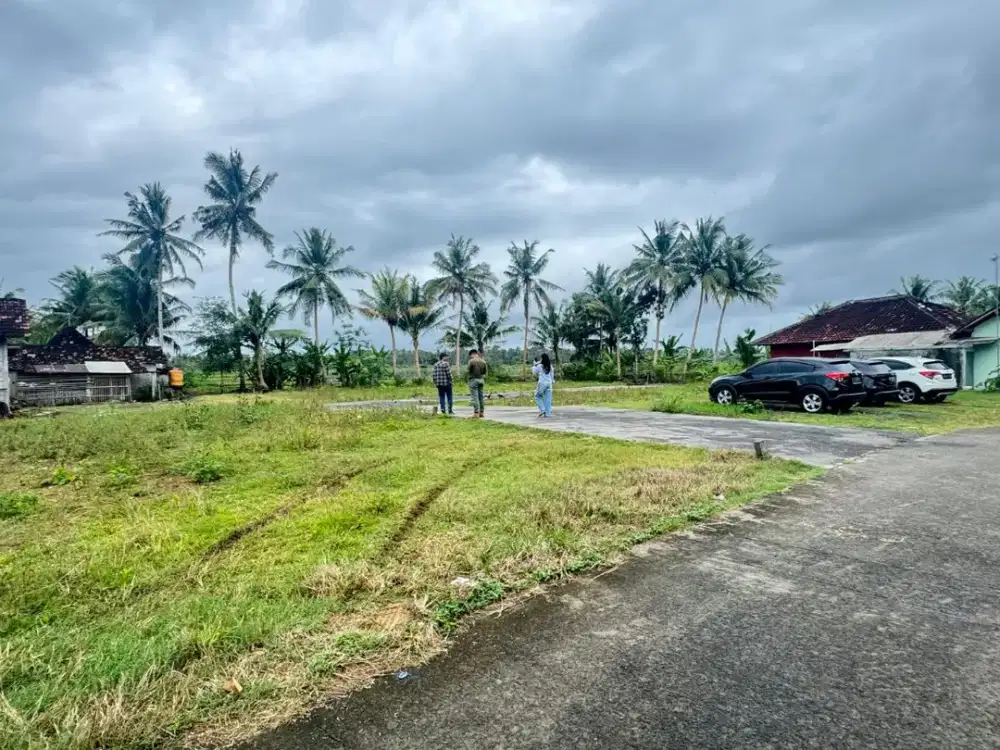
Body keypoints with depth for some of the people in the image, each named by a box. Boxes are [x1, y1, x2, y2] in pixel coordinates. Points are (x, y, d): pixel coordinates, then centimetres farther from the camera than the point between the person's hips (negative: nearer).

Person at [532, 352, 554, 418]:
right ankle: (547, 413, 3)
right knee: (548, 399, 5)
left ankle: (542, 410, -1)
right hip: (549, 383, 5)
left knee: (537, 396, 13)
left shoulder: (540, 366, -7)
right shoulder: (550, 366, 7)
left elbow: (534, 372, 8)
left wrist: (534, 365, 19)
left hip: (542, 383, -5)